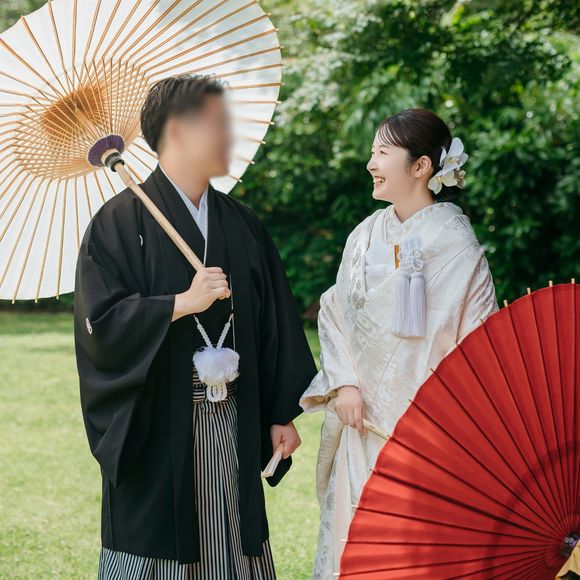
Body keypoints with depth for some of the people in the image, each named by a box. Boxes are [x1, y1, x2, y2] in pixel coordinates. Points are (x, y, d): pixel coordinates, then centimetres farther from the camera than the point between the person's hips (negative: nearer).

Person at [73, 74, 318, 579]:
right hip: (156, 428, -5)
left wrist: (283, 413, 9)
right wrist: (183, 303, -18)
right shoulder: (119, 223, -5)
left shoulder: (243, 224, 11)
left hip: (232, 425, 5)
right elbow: (99, 322, -13)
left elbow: (276, 323, 12)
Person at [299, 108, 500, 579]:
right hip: (362, 415, 6)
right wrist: (343, 384, -3)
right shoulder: (368, 234, 8)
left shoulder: (453, 241, -11)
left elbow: (480, 338, -12)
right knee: (352, 532, 10)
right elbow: (335, 311, 11)